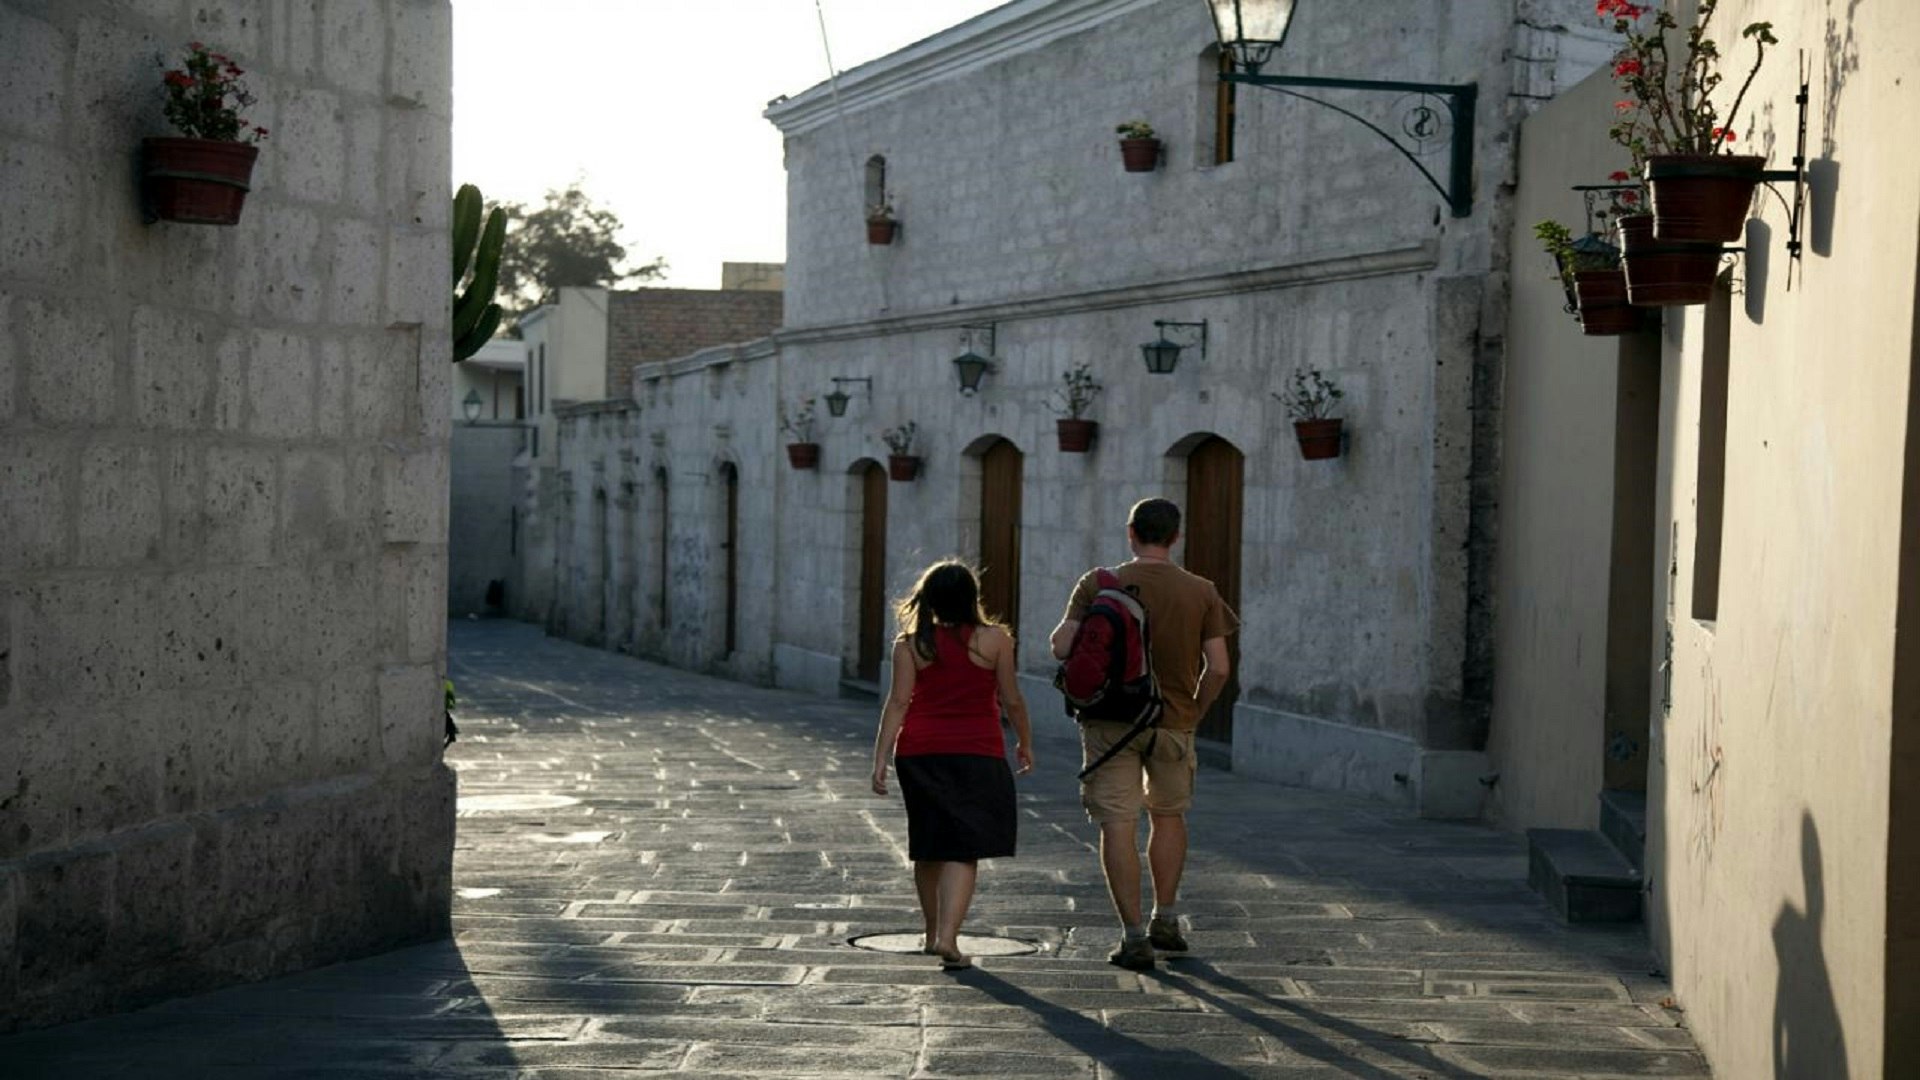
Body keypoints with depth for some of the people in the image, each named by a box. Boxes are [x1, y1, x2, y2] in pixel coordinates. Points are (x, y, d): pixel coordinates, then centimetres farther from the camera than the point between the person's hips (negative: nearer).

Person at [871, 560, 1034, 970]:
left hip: (919, 754, 3)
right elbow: (1011, 699, 2)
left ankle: (933, 933, 29)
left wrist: (880, 759, -4)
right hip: (977, 754, -2)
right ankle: (947, 937, -18)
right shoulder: (994, 639, -3)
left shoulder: (910, 645, -1)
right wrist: (1025, 742, 17)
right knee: (963, 851, -4)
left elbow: (898, 702, -5)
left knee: (928, 848, 16)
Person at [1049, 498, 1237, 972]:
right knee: (1168, 814, 22)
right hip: (1174, 721, 2)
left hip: (1112, 720, -2)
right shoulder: (1201, 592, -1)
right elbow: (1217, 667, -4)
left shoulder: (1099, 585, -4)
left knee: (1118, 826, 0)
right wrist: (1194, 713, 11)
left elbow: (1062, 646, -10)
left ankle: (1133, 937, -4)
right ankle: (1165, 921, 23)